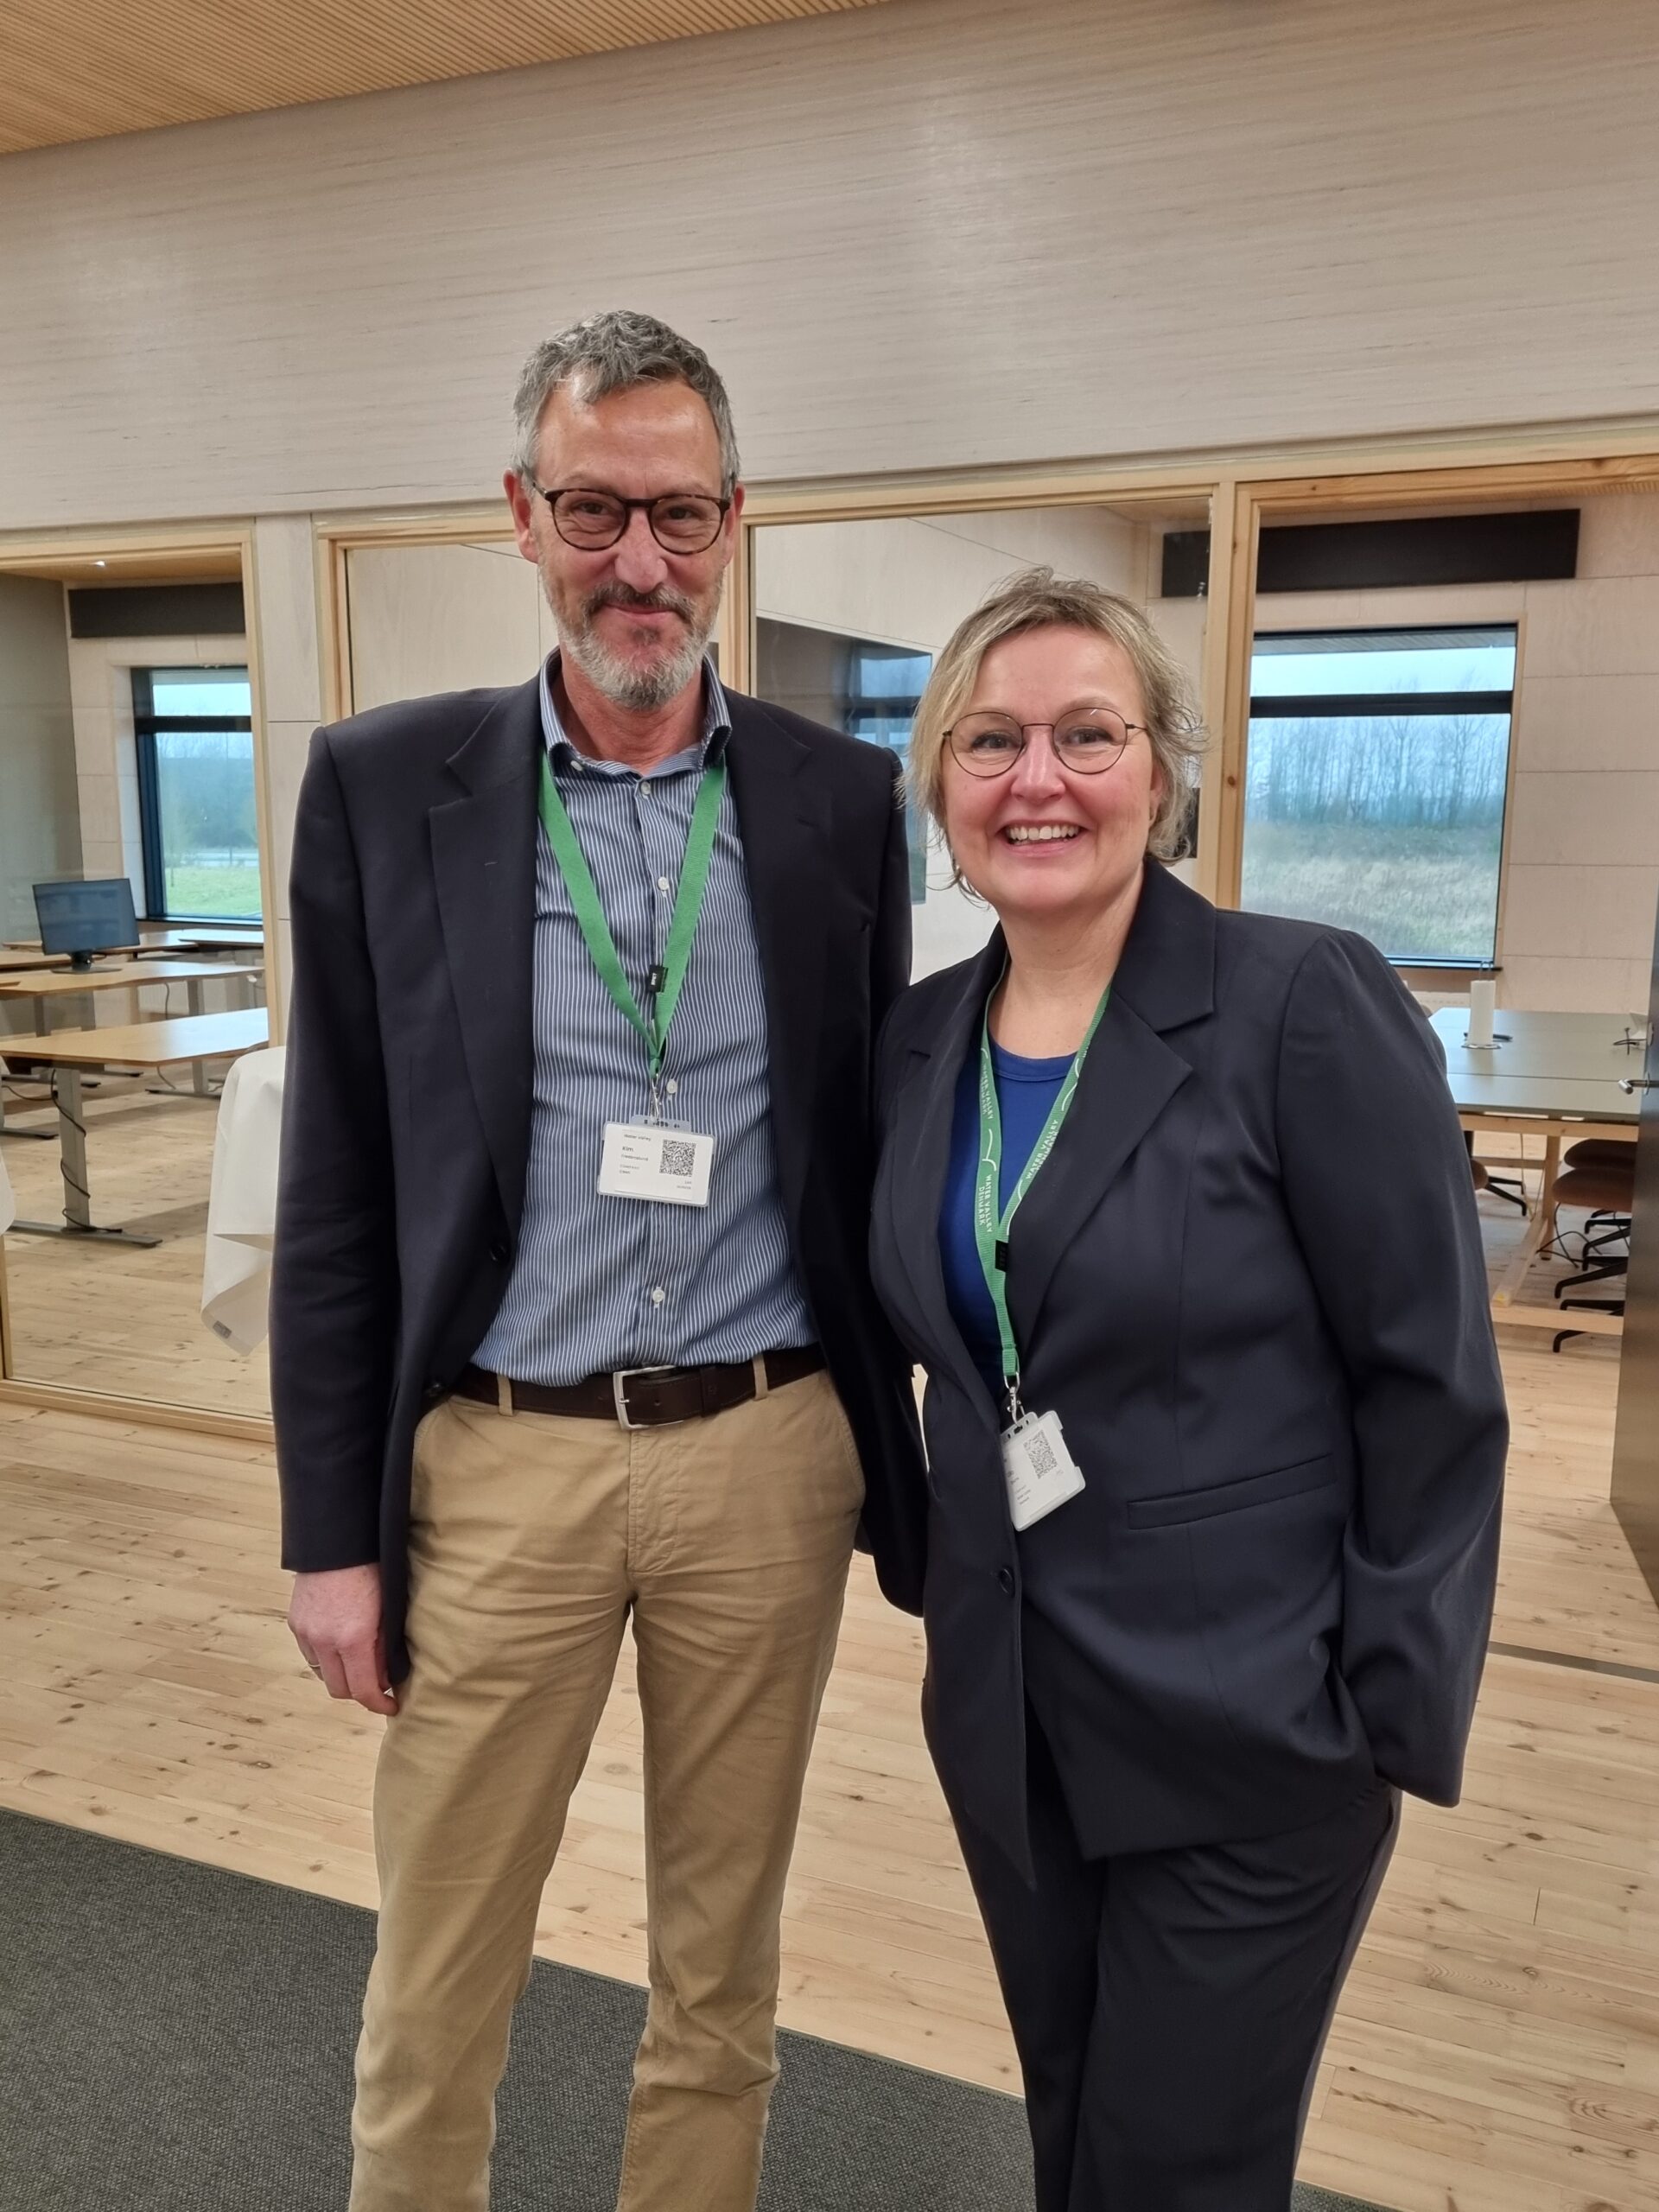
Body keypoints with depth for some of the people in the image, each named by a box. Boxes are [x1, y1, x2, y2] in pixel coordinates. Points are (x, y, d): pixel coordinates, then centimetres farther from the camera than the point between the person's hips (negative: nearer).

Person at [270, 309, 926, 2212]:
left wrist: (884, 1452, 8)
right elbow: (335, 1194, -1)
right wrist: (331, 1528, -1)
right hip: (497, 1465, -1)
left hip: (770, 1455, 2)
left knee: (723, 1972, 20)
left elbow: (866, 1144, 6)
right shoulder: (384, 784, -2)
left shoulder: (842, 799, 1)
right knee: (433, 1987, 15)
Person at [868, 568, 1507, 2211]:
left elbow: (1432, 1386, -13)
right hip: (1007, 1709, 5)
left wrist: (1395, 1712, -11)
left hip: (1251, 1722, -5)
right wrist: (935, 1572, 9)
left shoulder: (1307, 1004, -17)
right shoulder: (918, 1039, 1)